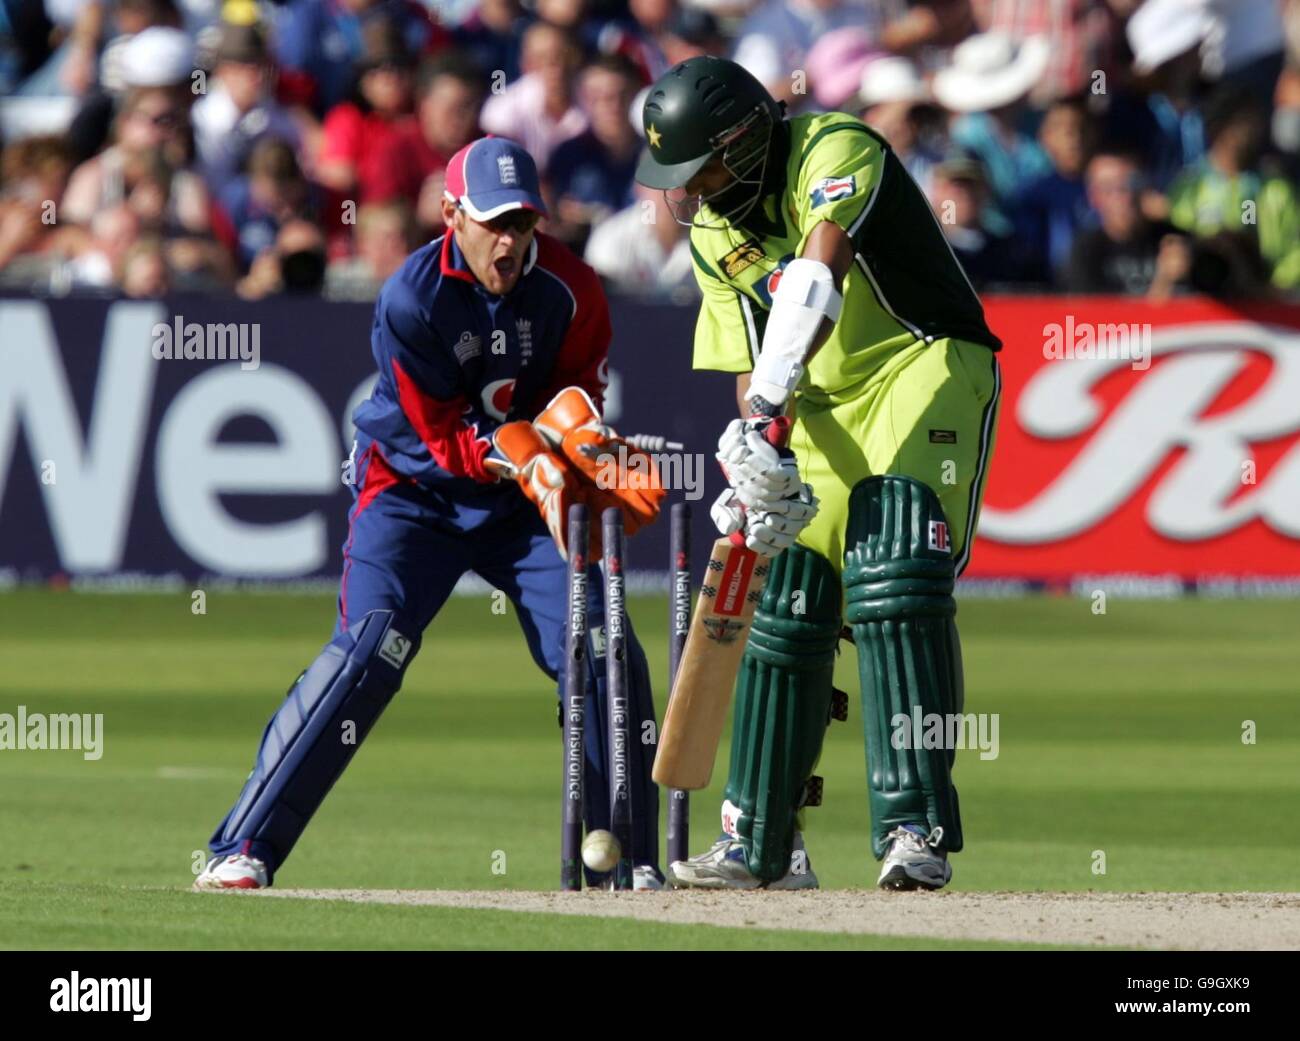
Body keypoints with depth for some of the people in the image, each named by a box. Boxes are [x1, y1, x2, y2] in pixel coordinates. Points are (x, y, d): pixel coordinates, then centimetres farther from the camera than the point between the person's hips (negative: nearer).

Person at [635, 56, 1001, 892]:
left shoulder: (835, 153, -18)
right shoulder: (713, 233, 6)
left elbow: (817, 279, -33)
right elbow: (750, 367, 6)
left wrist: (768, 412, -45)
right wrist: (761, 454, -15)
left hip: (923, 372, -8)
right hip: (824, 412, 8)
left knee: (894, 584, -25)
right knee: (785, 605, 8)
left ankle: (917, 832, -28)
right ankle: (762, 844, 21)